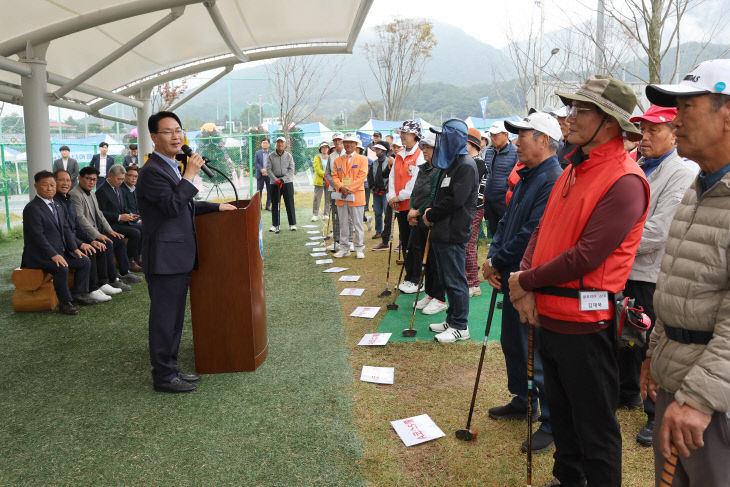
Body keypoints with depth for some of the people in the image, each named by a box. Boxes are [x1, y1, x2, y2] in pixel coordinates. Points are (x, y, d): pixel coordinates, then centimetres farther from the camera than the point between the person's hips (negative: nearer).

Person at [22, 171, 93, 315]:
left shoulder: (58, 206, 15)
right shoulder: (32, 208, -14)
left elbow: (66, 229, 15)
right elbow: (38, 236, -21)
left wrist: (75, 248, 2)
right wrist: (53, 255, -28)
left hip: (60, 252, 9)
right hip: (39, 255, -9)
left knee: (85, 261, 1)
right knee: (62, 268, -31)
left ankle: (77, 294, 7)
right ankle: (65, 303, -17)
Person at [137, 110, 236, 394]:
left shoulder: (172, 167, 18)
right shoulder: (153, 170, -14)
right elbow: (172, 206, -23)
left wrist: (216, 207, 25)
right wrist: (190, 175, -18)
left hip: (179, 258, 10)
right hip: (164, 258, -10)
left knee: (174, 317, 16)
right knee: (164, 317, 0)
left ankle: (170, 369, 27)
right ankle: (163, 376, 11)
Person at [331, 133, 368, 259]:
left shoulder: (362, 159, 2)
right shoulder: (337, 160, 14)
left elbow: (362, 177, -7)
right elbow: (334, 176, 8)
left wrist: (349, 189, -14)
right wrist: (341, 187, -12)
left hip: (356, 196, -4)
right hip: (341, 197, 4)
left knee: (357, 224, 0)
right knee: (343, 224, 8)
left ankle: (359, 249, 8)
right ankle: (344, 248, 15)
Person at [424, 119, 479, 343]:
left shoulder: (466, 166, -14)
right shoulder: (450, 164, 17)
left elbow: (455, 200, -21)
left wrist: (431, 215, -10)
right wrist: (431, 211, 3)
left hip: (454, 234, -10)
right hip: (442, 232, 10)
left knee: (455, 280, -2)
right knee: (447, 279, 16)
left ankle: (460, 327, 8)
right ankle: (452, 319, 28)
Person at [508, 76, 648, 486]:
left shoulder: (625, 181, -17)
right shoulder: (574, 169, 11)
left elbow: (586, 256, -23)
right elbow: (543, 229, 10)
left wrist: (526, 281, -12)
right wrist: (528, 287, -4)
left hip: (585, 321, -9)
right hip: (550, 315, 9)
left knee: (595, 428, 8)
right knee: (561, 412, 24)